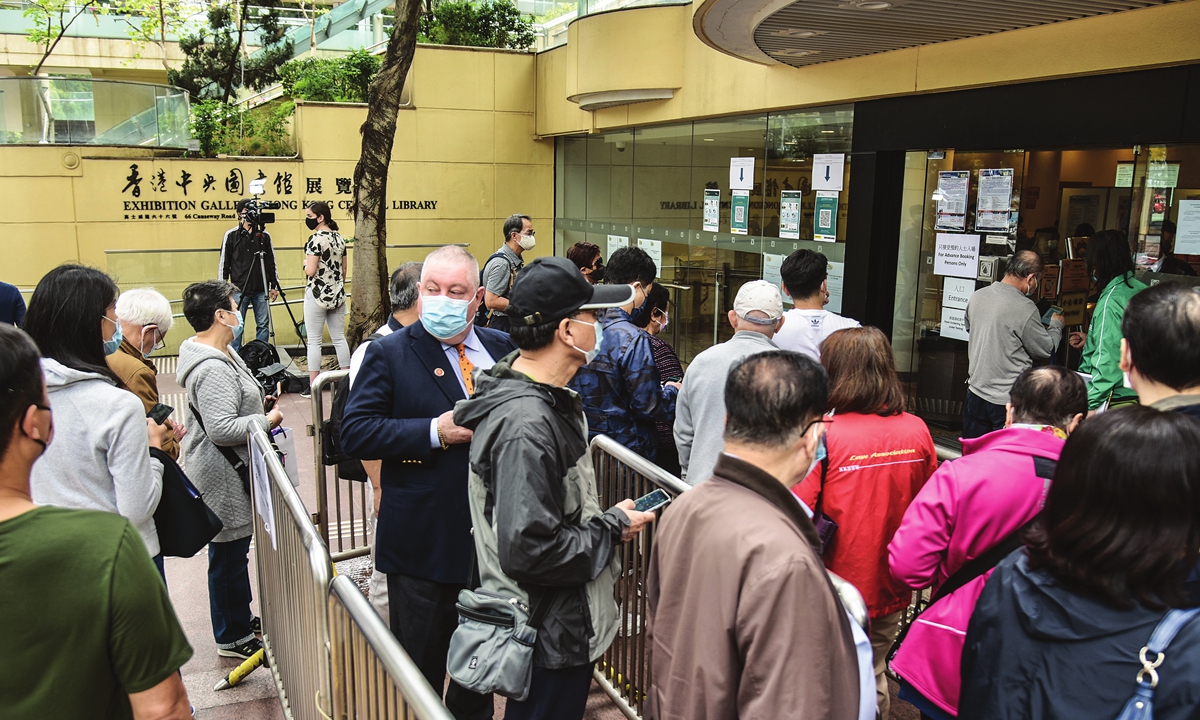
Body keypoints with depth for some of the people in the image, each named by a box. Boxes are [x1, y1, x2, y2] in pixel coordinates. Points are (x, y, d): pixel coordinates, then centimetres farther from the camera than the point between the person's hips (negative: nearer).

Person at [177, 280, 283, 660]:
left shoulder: (218, 353, 9)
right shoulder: (211, 369, -26)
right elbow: (222, 429, -30)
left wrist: (256, 402, 11)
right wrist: (266, 421, -18)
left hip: (231, 471, 11)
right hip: (223, 476, -11)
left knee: (235, 550, 22)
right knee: (229, 554, 3)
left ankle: (240, 618, 38)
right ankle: (232, 638, 18)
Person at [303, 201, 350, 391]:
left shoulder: (316, 239, -14)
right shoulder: (339, 238, 9)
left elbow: (310, 271, -18)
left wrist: (305, 263, 3)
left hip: (317, 295, -7)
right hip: (338, 294, 7)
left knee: (314, 341, -1)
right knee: (339, 338, 12)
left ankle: (313, 387, 2)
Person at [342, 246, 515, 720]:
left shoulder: (503, 350, 4)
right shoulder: (389, 354, -7)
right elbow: (354, 433, -14)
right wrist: (435, 431, -23)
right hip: (423, 544, -4)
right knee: (421, 668, 12)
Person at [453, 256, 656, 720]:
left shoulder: (542, 399, 3)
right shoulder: (526, 425, -30)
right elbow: (528, 550, -32)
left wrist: (604, 518, 5)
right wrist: (613, 529, -20)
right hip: (553, 638, -10)